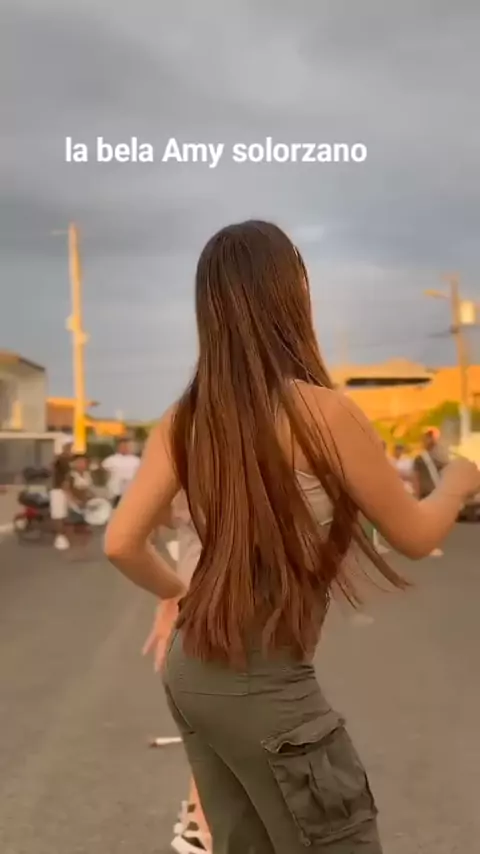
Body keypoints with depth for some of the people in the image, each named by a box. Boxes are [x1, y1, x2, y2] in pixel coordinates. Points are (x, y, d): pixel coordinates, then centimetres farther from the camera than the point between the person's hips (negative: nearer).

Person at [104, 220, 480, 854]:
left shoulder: (184, 421, 0)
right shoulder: (321, 411, -16)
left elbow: (121, 545, 0)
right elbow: (415, 537, -5)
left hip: (190, 671, 7)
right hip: (265, 683, -7)